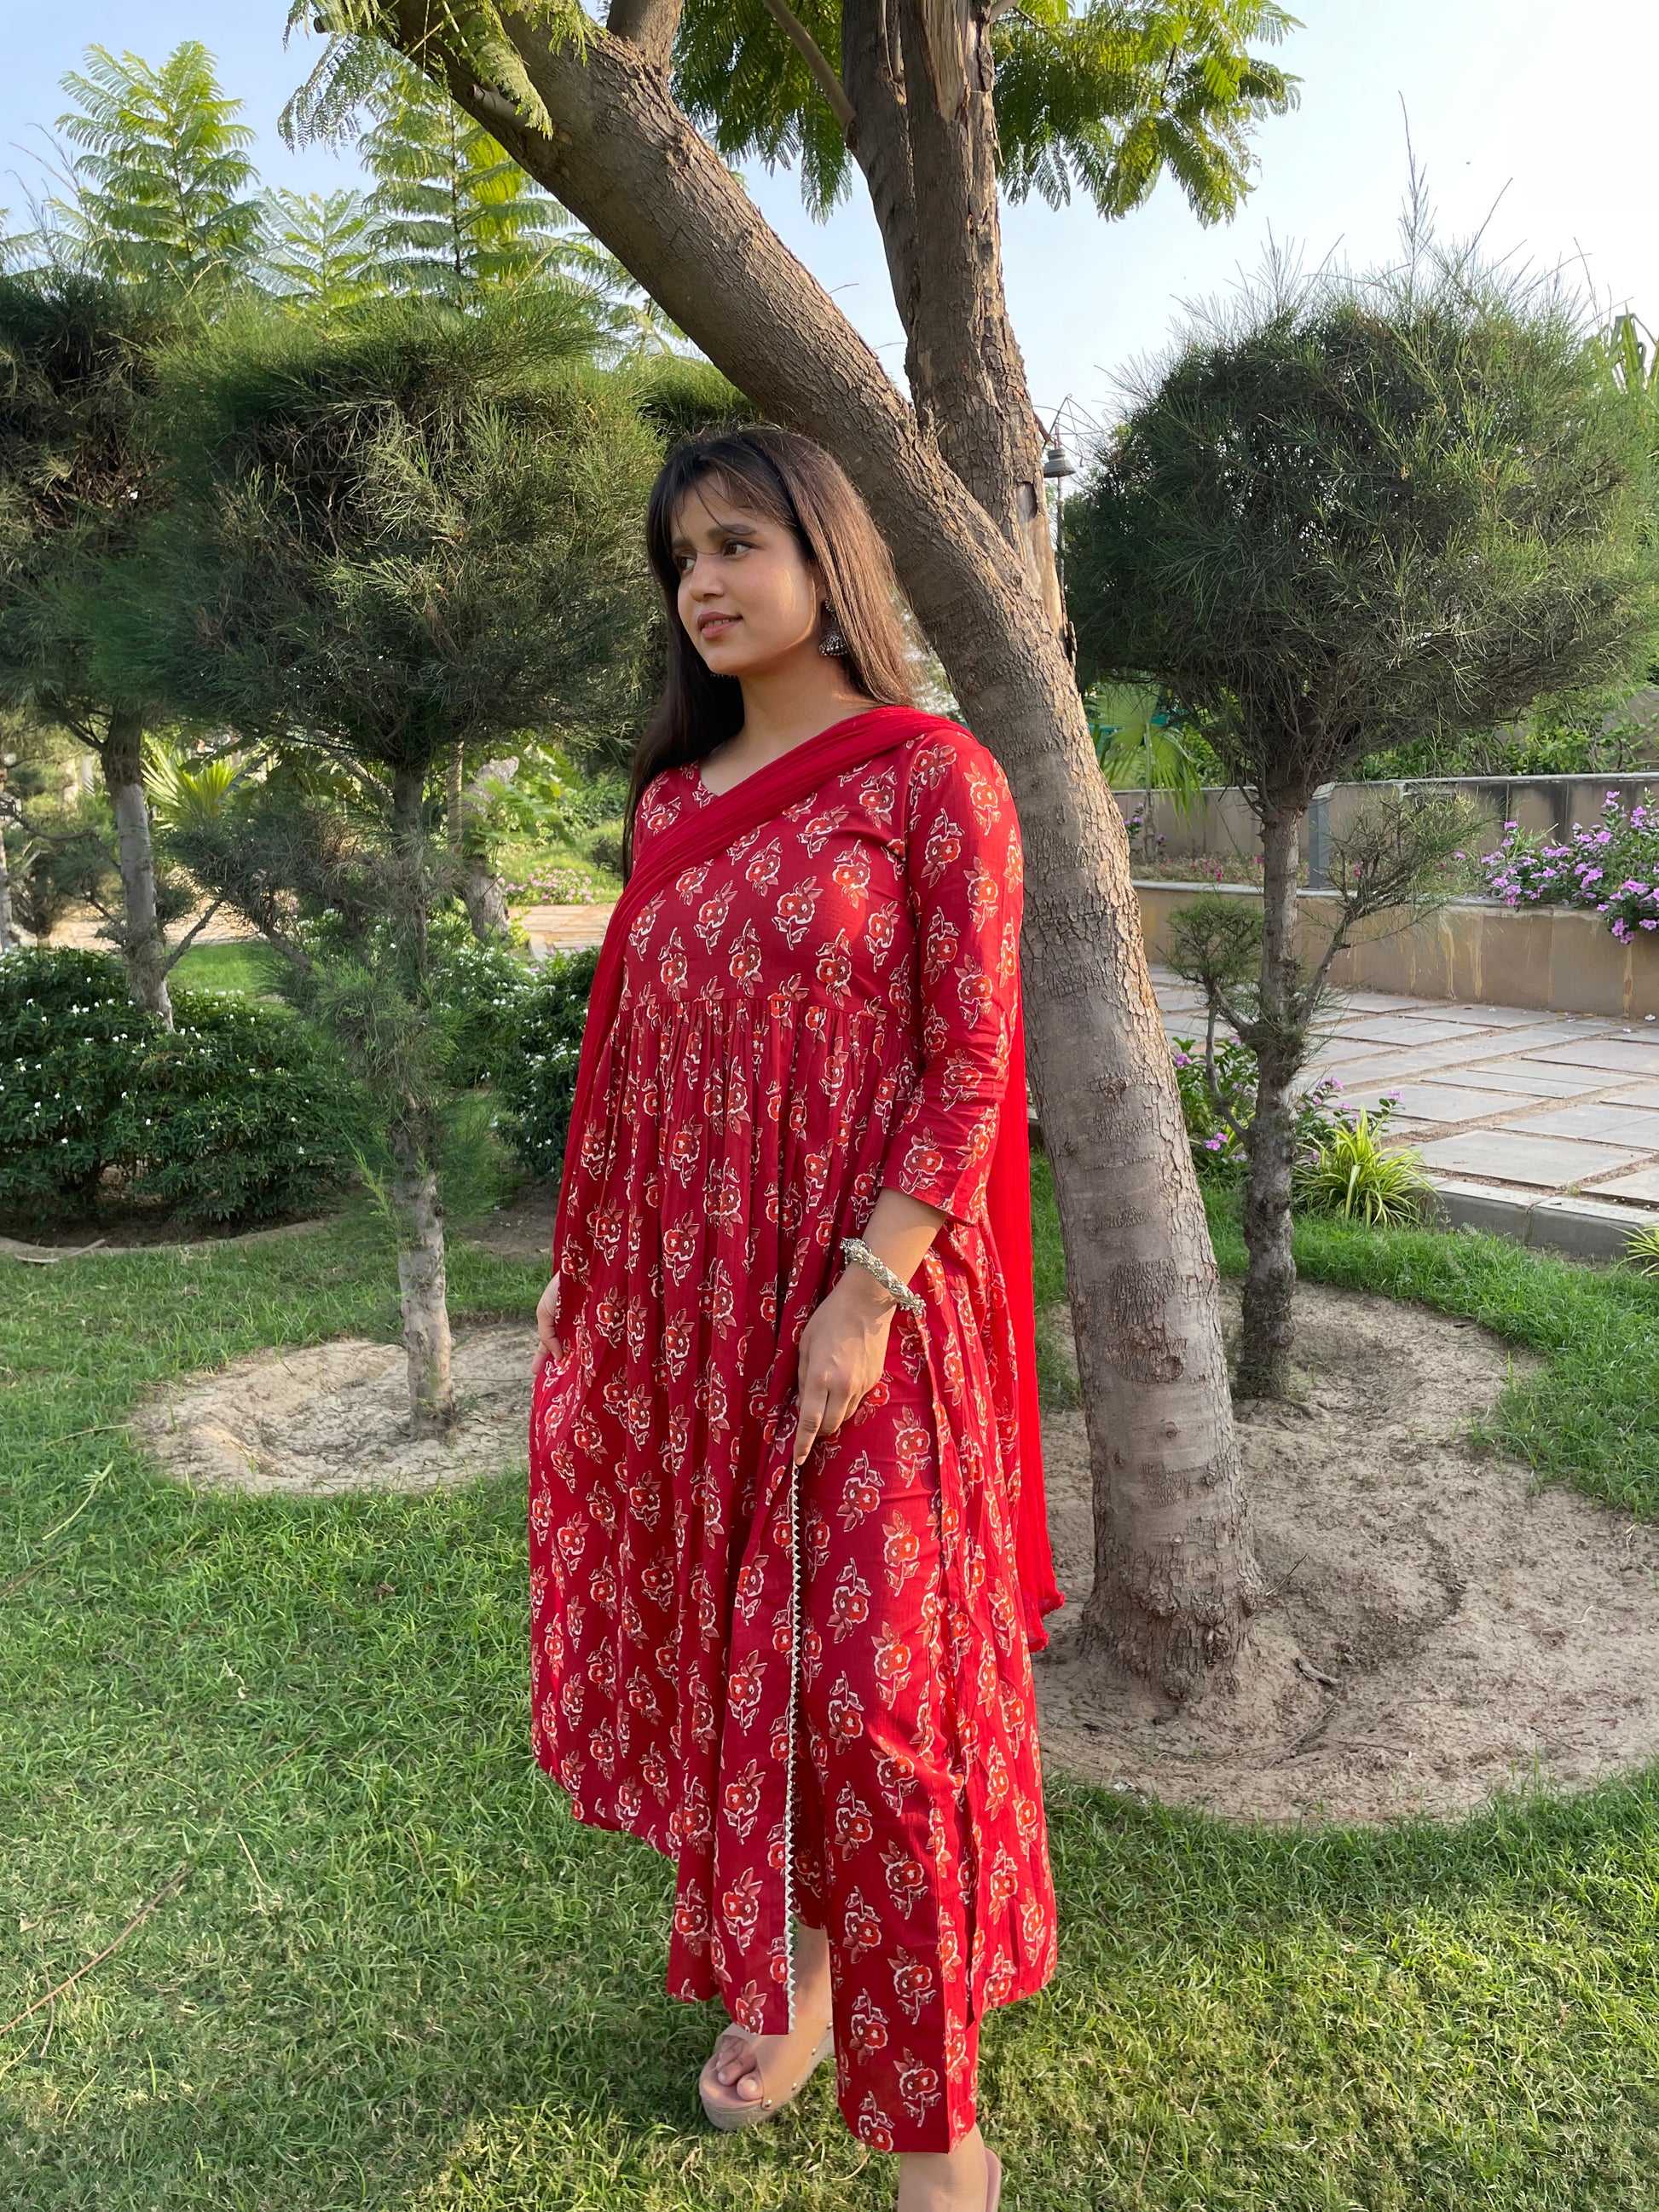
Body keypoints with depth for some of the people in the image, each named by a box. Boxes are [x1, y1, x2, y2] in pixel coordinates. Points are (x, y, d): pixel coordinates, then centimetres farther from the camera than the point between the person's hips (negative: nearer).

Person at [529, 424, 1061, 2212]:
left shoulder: (934, 777, -7)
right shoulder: (670, 800, 10)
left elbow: (970, 1066, -11)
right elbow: (637, 1054, 13)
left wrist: (866, 1297, -18)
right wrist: (582, 1263, 11)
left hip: (861, 1294, -5)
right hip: (685, 1295, 6)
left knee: (869, 1677, -2)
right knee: (728, 1645, 15)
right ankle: (786, 1970, 38)